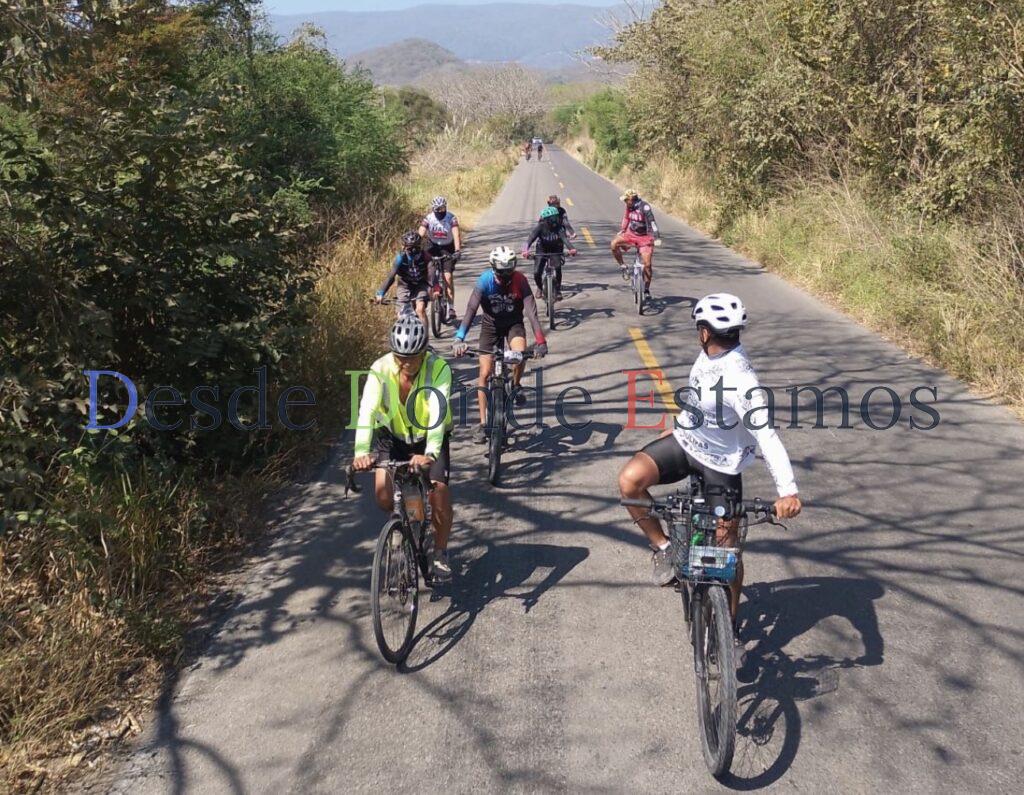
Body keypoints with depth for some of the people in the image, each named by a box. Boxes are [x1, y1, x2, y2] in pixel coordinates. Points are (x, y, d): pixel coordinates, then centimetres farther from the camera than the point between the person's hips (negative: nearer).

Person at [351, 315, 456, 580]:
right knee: (384, 495, -18)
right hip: (393, 436, 1)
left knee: (440, 492, -18)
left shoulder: (438, 369, -27)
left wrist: (430, 454, -54)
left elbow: (438, 415, -38)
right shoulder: (381, 369, -24)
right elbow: (366, 411, -35)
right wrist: (362, 453, -51)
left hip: (430, 439, -1)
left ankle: (440, 554, 7)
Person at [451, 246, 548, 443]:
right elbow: (471, 309, -33)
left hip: (514, 324, 0)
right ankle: (483, 423, 3)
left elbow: (531, 311, -31)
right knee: (485, 373, -6)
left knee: (520, 353, -32)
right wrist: (459, 339, -46)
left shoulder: (520, 281, -24)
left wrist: (540, 342, -43)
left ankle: (516, 386, 0)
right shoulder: (485, 280, -24)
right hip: (491, 325, 0)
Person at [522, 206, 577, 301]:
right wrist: (525, 250, -57)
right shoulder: (540, 227, -24)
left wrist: (571, 249, -61)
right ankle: (540, 288, 20)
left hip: (556, 250, 0)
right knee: (536, 273, -13)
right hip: (542, 250, 0)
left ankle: (558, 290, -6)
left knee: (558, 267, -27)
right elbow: (531, 238, -36)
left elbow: (564, 238, -40)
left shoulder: (559, 227, -24)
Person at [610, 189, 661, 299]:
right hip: (631, 234, 5)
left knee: (648, 264, -9)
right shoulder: (629, 207, -1)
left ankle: (646, 290, 5)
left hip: (644, 237, -5)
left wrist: (657, 238, -37)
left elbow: (652, 222, -29)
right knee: (614, 244, -21)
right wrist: (621, 231, 26)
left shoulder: (644, 207, -22)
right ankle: (623, 266, -3)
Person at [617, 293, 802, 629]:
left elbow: (766, 435, -38)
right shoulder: (709, 356, -4)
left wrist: (788, 491, -47)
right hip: (685, 441, 7)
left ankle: (729, 622, 23)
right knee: (630, 480, -20)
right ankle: (664, 547, 0)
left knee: (727, 547, 3)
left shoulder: (740, 379, -30)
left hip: (721, 462, -6)